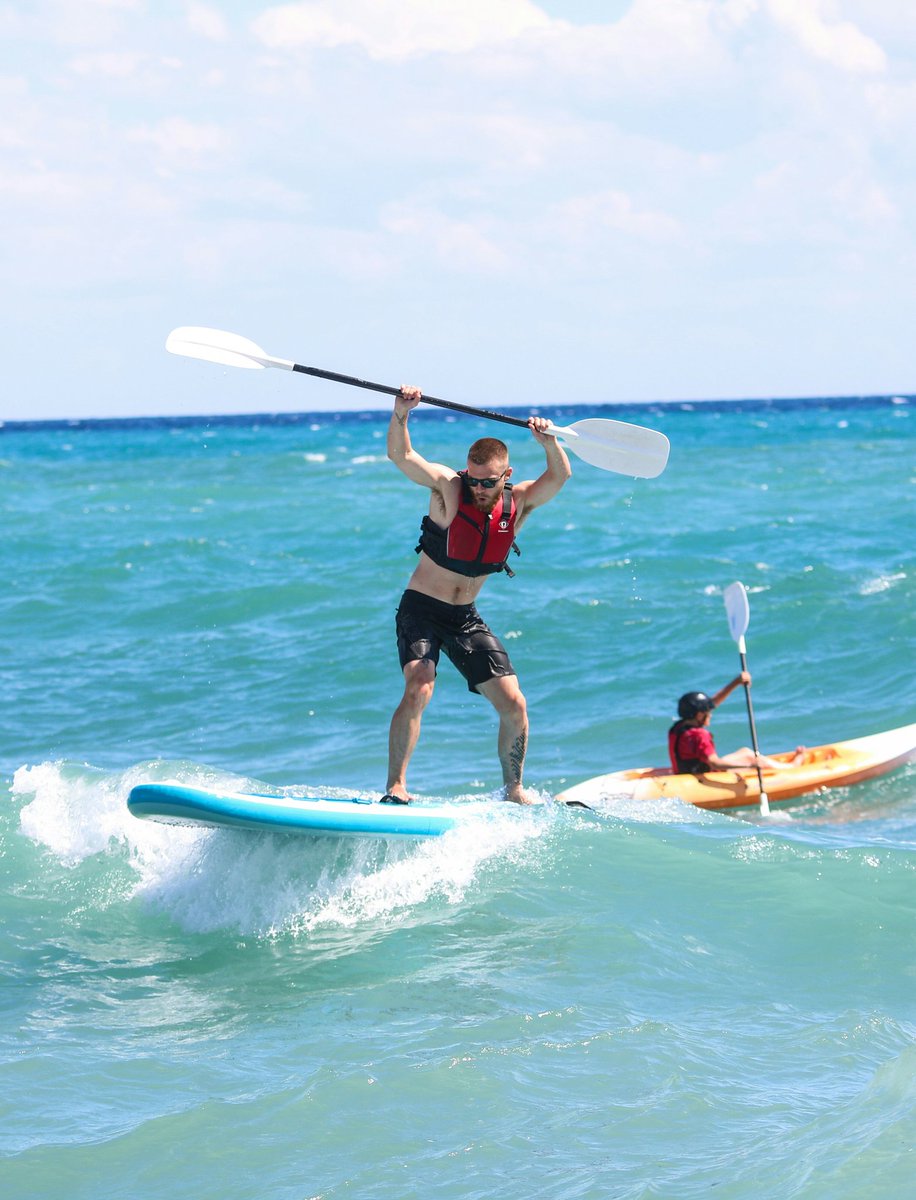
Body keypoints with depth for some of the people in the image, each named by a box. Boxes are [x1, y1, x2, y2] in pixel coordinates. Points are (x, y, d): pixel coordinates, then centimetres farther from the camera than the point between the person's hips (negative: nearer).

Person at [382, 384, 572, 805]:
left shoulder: (517, 503, -5)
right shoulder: (448, 487, -15)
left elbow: (560, 476, -19)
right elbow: (400, 456, -29)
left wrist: (549, 442, -38)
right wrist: (400, 415, -47)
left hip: (466, 618, 4)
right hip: (421, 610, -4)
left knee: (514, 705, -1)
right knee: (417, 690, -25)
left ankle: (513, 791, 16)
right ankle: (395, 788, -19)